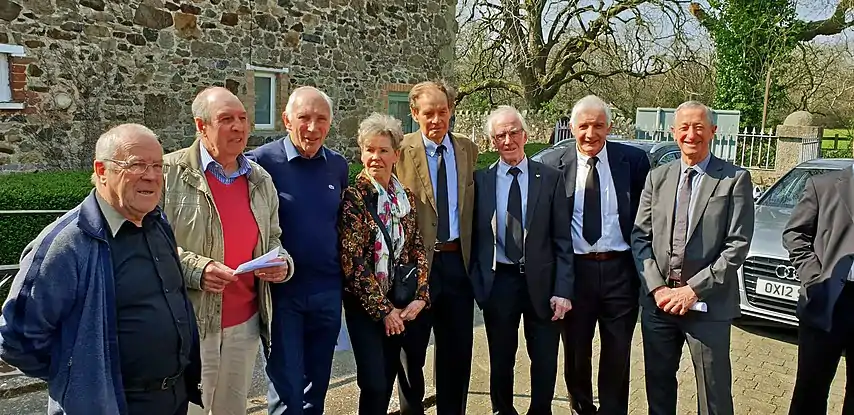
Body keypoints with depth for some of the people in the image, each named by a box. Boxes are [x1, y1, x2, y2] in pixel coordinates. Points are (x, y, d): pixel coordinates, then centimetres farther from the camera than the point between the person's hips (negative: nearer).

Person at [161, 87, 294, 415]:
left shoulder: (261, 179, 9)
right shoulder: (171, 172, -9)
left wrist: (282, 263, -2)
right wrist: (195, 269, -22)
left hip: (247, 321, 5)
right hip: (189, 320, -5)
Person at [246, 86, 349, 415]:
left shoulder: (338, 165, 5)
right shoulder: (262, 161, -10)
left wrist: (344, 273, 13)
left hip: (327, 291, 5)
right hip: (281, 291, -4)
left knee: (317, 387, 18)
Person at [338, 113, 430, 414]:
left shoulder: (406, 197, 6)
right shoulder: (353, 197, -10)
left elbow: (417, 250, 7)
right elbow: (352, 260, -14)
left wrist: (420, 297, -6)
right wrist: (382, 309, -13)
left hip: (401, 305, 5)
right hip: (365, 306, -4)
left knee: (389, 379, 13)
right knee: (374, 383, -5)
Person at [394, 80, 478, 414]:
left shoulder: (467, 150, 7)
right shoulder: (401, 151, -6)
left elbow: (470, 205, 13)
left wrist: (471, 253, 7)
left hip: (458, 261, 4)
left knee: (458, 349, 14)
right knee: (411, 349, 12)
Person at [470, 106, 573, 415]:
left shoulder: (551, 178, -1)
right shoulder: (480, 180, 1)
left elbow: (563, 240, -3)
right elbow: (474, 237, 3)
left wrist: (562, 290, -8)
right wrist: (476, 283, -3)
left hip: (541, 282, 0)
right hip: (498, 282, 1)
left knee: (545, 362, 9)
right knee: (500, 361, 15)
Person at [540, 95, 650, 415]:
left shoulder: (633, 160, -1)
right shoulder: (553, 165, -2)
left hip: (620, 269, 0)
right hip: (574, 269, 0)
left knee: (617, 353, 12)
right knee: (575, 351, 15)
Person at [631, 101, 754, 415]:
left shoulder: (735, 179, -4)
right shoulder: (657, 178, 8)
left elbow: (738, 245, -9)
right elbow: (640, 237, 4)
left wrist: (694, 290, -14)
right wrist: (657, 287, -8)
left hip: (708, 305, -3)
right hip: (658, 301, 3)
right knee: (658, 385, 17)